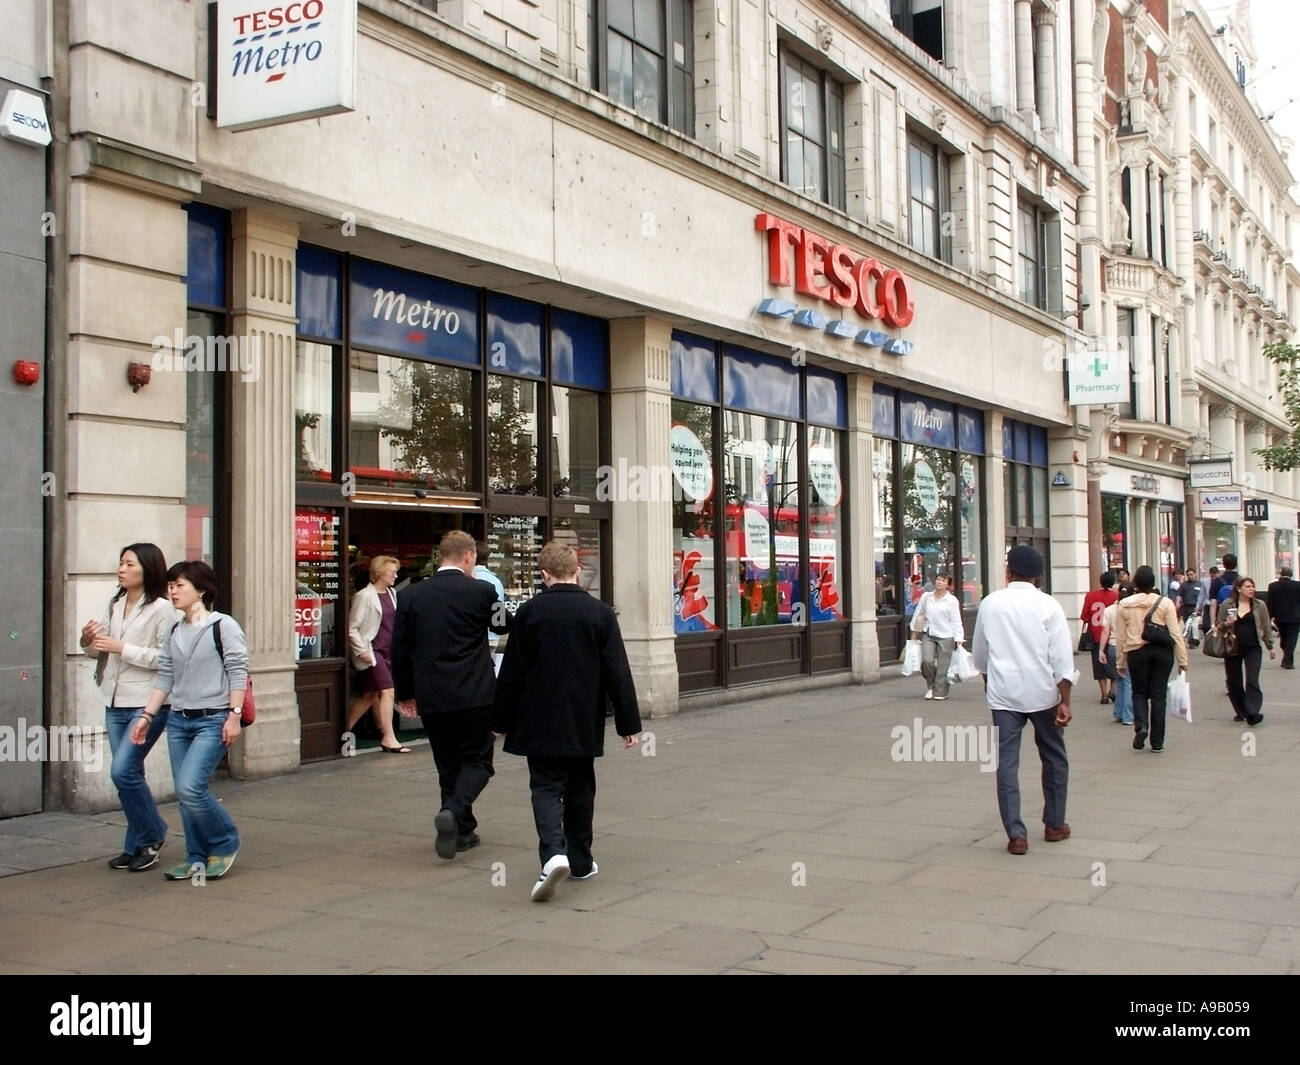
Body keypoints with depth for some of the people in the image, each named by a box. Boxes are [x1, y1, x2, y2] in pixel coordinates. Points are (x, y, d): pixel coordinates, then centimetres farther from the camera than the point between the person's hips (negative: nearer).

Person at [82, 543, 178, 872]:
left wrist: (123, 648, -19)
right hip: (115, 702, 7)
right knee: (128, 774, 11)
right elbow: (99, 651, 19)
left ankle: (151, 836, 7)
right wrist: (89, 641, -3)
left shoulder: (161, 608, -10)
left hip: (148, 703, -7)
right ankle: (138, 845, 22)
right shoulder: (115, 604, 11)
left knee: (124, 771, -12)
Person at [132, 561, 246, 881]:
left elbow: (238, 672, -9)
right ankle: (198, 859, 18)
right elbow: (165, 678, 14)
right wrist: (147, 715, 8)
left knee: (190, 787, -18)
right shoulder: (174, 633, 14)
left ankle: (226, 844, 3)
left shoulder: (223, 626, -5)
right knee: (184, 794, 6)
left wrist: (234, 714, -15)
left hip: (212, 721, -7)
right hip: (179, 721, 7)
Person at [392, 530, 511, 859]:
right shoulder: (481, 591, -6)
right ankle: (453, 812, -19)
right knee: (477, 761, 5)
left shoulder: (410, 595, 2)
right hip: (474, 694, -3)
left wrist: (405, 692, 15)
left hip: (431, 697, 3)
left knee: (448, 764, 15)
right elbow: (505, 625, 12)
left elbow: (400, 649, 4)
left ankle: (462, 831, 20)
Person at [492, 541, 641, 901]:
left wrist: (501, 721, 8)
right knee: (580, 789, 15)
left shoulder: (529, 612, -6)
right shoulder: (600, 613, -3)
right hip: (584, 723, 2)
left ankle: (553, 854, -21)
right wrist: (628, 723, 2)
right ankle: (580, 861, 23)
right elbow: (617, 672, -3)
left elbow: (511, 671, -2)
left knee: (546, 788, 1)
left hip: (540, 722, -2)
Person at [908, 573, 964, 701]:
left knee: (943, 666, -1)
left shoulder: (952, 600, -3)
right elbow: (918, 613, 16)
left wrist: (958, 640, -10)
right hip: (928, 635, 2)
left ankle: (940, 692, 13)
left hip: (946, 637, -2)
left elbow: (956, 621, -4)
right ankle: (931, 686, 13)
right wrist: (914, 630, 17)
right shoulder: (926, 597, 6)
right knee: (926, 661, -12)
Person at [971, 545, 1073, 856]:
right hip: (1042, 693, 0)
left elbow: (979, 652, 13)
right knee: (1054, 758, 18)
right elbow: (1062, 657, -11)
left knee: (1007, 762, 2)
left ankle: (1016, 835, -3)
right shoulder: (1048, 606, -6)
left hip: (1003, 693, 1)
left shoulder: (990, 603, 1)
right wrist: (1065, 700, -7)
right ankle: (1054, 824, 27)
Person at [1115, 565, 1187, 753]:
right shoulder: (1165, 603, -4)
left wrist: (1121, 662, 13)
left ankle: (1141, 725, -10)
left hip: (1136, 652, 0)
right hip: (1162, 652, 0)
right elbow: (1176, 633, -3)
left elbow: (1120, 637, 4)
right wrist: (1182, 660, 4)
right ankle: (1157, 742, 11)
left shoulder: (1124, 605, -1)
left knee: (1139, 692, 17)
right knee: (1158, 695, 7)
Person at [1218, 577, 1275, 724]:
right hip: (1232, 649, 1)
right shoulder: (1227, 604, 0)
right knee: (1234, 682, 7)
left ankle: (1252, 713, -12)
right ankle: (1241, 712, 21)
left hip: (1253, 648, -1)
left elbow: (1266, 627, 9)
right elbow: (1219, 626, 7)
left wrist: (1270, 647, 9)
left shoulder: (1259, 606, 3)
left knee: (1252, 681, -10)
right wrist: (1227, 624, -15)